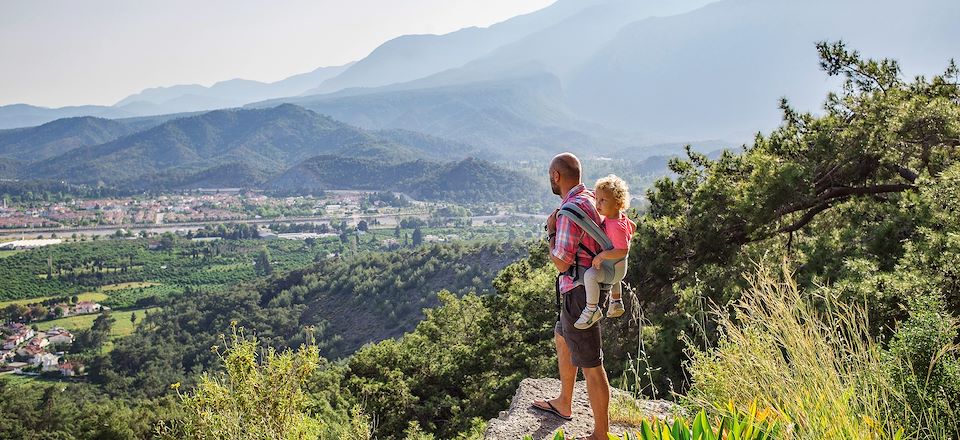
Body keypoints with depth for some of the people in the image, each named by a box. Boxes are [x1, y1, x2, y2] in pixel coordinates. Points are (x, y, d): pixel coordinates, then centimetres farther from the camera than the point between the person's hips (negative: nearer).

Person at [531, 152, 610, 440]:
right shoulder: (591, 199, 6)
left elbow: (561, 263, -23)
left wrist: (551, 231, -9)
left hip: (578, 293, -11)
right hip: (592, 285, 11)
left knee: (590, 365, -3)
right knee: (561, 339, 29)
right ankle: (563, 404, 46)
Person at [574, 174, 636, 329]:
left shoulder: (616, 227, -31)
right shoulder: (620, 216, -3)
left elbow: (623, 251, -35)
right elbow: (633, 227, 15)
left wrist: (602, 255, -34)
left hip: (615, 267, -11)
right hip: (615, 265, 11)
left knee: (590, 275, -33)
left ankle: (592, 309, -22)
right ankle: (616, 302, 57)